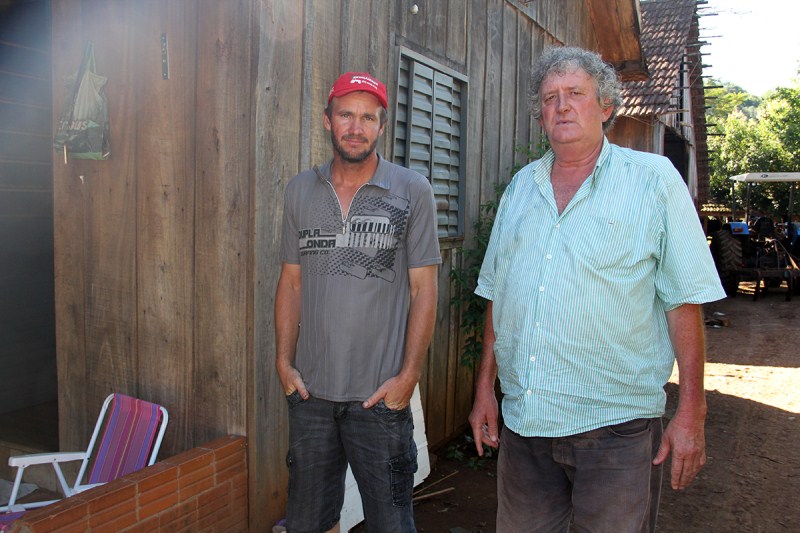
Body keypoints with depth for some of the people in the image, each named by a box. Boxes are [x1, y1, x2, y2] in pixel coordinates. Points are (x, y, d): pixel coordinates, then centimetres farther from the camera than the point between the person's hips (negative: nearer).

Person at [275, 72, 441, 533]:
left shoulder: (413, 192, -4)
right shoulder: (301, 190, 6)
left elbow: (424, 289, -5)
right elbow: (292, 281, 9)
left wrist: (408, 376, -10)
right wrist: (284, 361, 2)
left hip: (381, 392, -3)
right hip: (309, 390, 4)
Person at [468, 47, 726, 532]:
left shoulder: (653, 179, -2)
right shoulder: (521, 187, 11)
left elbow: (685, 300, -6)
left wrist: (691, 414, -9)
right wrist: (486, 386, 11)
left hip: (615, 424, -4)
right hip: (524, 420, 4)